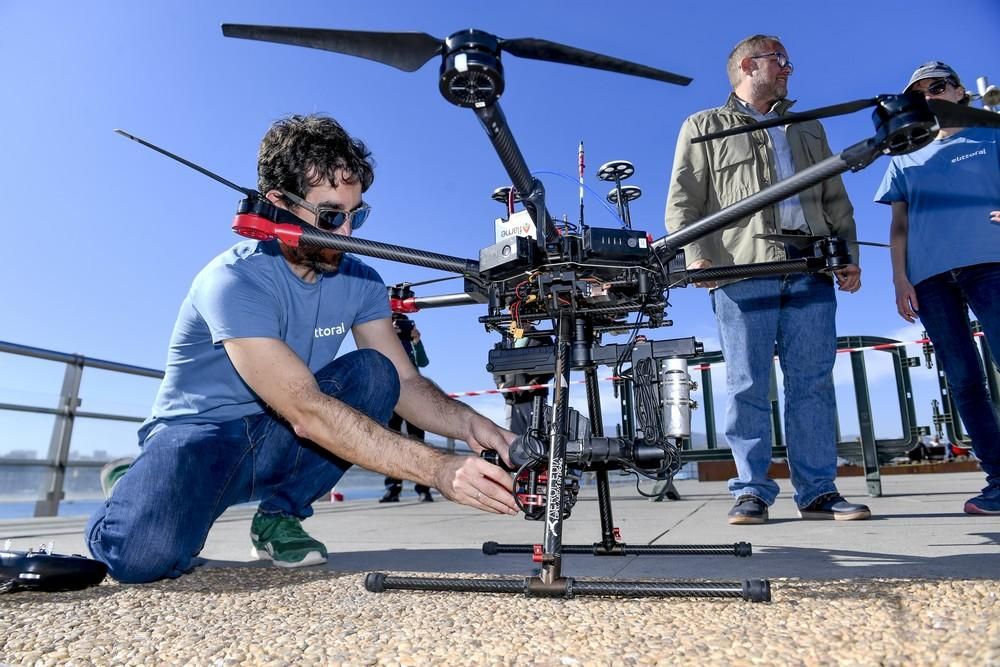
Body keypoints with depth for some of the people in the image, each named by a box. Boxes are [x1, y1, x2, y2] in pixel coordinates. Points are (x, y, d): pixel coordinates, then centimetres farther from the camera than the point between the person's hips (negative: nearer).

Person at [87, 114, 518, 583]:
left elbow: (405, 383, -6)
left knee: (374, 373, -19)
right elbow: (306, 411, -34)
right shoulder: (234, 281, -25)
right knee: (145, 553, -32)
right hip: (199, 435, -4)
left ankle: (279, 516, -6)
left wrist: (468, 424, -28)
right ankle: (142, 491, 7)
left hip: (277, 441, 5)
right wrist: (438, 470, -40)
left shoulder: (359, 281, -6)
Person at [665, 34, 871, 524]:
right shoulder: (704, 127, 15)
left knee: (813, 383, 1)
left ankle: (818, 490, 8)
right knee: (748, 386, -5)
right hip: (742, 272, -4)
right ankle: (751, 490, 2)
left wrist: (848, 256, 9)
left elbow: (836, 200, 23)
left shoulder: (808, 130, 29)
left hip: (811, 270, 4)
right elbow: (683, 201, 3)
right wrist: (697, 256, -12)